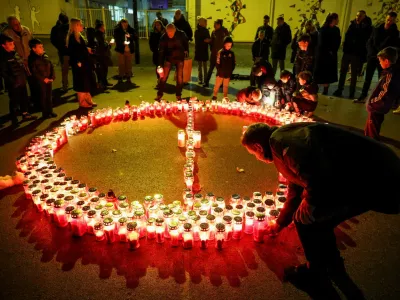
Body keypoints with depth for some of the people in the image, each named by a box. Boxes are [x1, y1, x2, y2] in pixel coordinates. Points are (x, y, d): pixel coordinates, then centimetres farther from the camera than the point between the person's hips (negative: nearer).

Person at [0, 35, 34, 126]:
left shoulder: (15, 53, 6)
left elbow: (22, 65, 17)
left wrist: (25, 76, 11)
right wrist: (13, 82, -20)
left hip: (22, 82, 7)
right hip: (13, 84, -7)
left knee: (24, 98, 20)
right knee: (14, 102, 4)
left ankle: (25, 114, 38)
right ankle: (14, 120, 17)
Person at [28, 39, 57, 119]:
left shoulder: (45, 56, 7)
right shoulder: (32, 59, -9)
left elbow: (51, 67, 7)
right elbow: (34, 72, -14)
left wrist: (52, 77, -5)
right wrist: (43, 79, -15)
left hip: (49, 80, 5)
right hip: (40, 81, -5)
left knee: (49, 96, 13)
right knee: (43, 97, 3)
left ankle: (50, 112, 24)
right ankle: (45, 114, 12)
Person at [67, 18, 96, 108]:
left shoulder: (79, 36, 14)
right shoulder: (72, 37, -14)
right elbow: (72, 51, -20)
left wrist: (87, 49, 7)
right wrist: (78, 62, -22)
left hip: (85, 62, 10)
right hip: (79, 64, -10)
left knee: (87, 82, 14)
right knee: (81, 83, -2)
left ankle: (88, 100, 23)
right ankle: (82, 102, 8)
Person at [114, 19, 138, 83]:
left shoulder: (131, 30, 4)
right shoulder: (117, 30, 0)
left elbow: (136, 37, -2)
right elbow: (117, 39, -2)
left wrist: (130, 36, -21)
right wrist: (123, 44, -17)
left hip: (129, 50, 2)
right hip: (121, 50, -2)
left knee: (129, 64, 7)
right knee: (121, 64, 0)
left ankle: (128, 77, 17)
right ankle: (120, 77, 7)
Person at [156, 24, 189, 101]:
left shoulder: (181, 34, -18)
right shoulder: (163, 38, -18)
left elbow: (186, 42, 6)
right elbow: (161, 51, -19)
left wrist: (186, 50, 7)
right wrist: (160, 65, -25)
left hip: (180, 58, 0)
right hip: (168, 58, 0)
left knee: (180, 77, 1)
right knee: (163, 77, -2)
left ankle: (178, 95, 14)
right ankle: (159, 95, 9)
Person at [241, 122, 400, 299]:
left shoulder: (281, 140, -16)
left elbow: (320, 178, -32)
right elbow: (295, 190, 30)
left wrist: (309, 203, -10)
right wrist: (280, 223, 43)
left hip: (376, 178, -10)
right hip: (374, 173, 10)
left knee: (305, 220, -1)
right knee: (316, 219, 21)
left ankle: (316, 274, 24)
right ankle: (333, 268, 43)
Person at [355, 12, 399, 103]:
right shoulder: (377, 29, 3)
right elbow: (369, 43, 3)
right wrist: (372, 54, -12)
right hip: (372, 57, 1)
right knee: (367, 78, 5)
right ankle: (362, 97, 13)